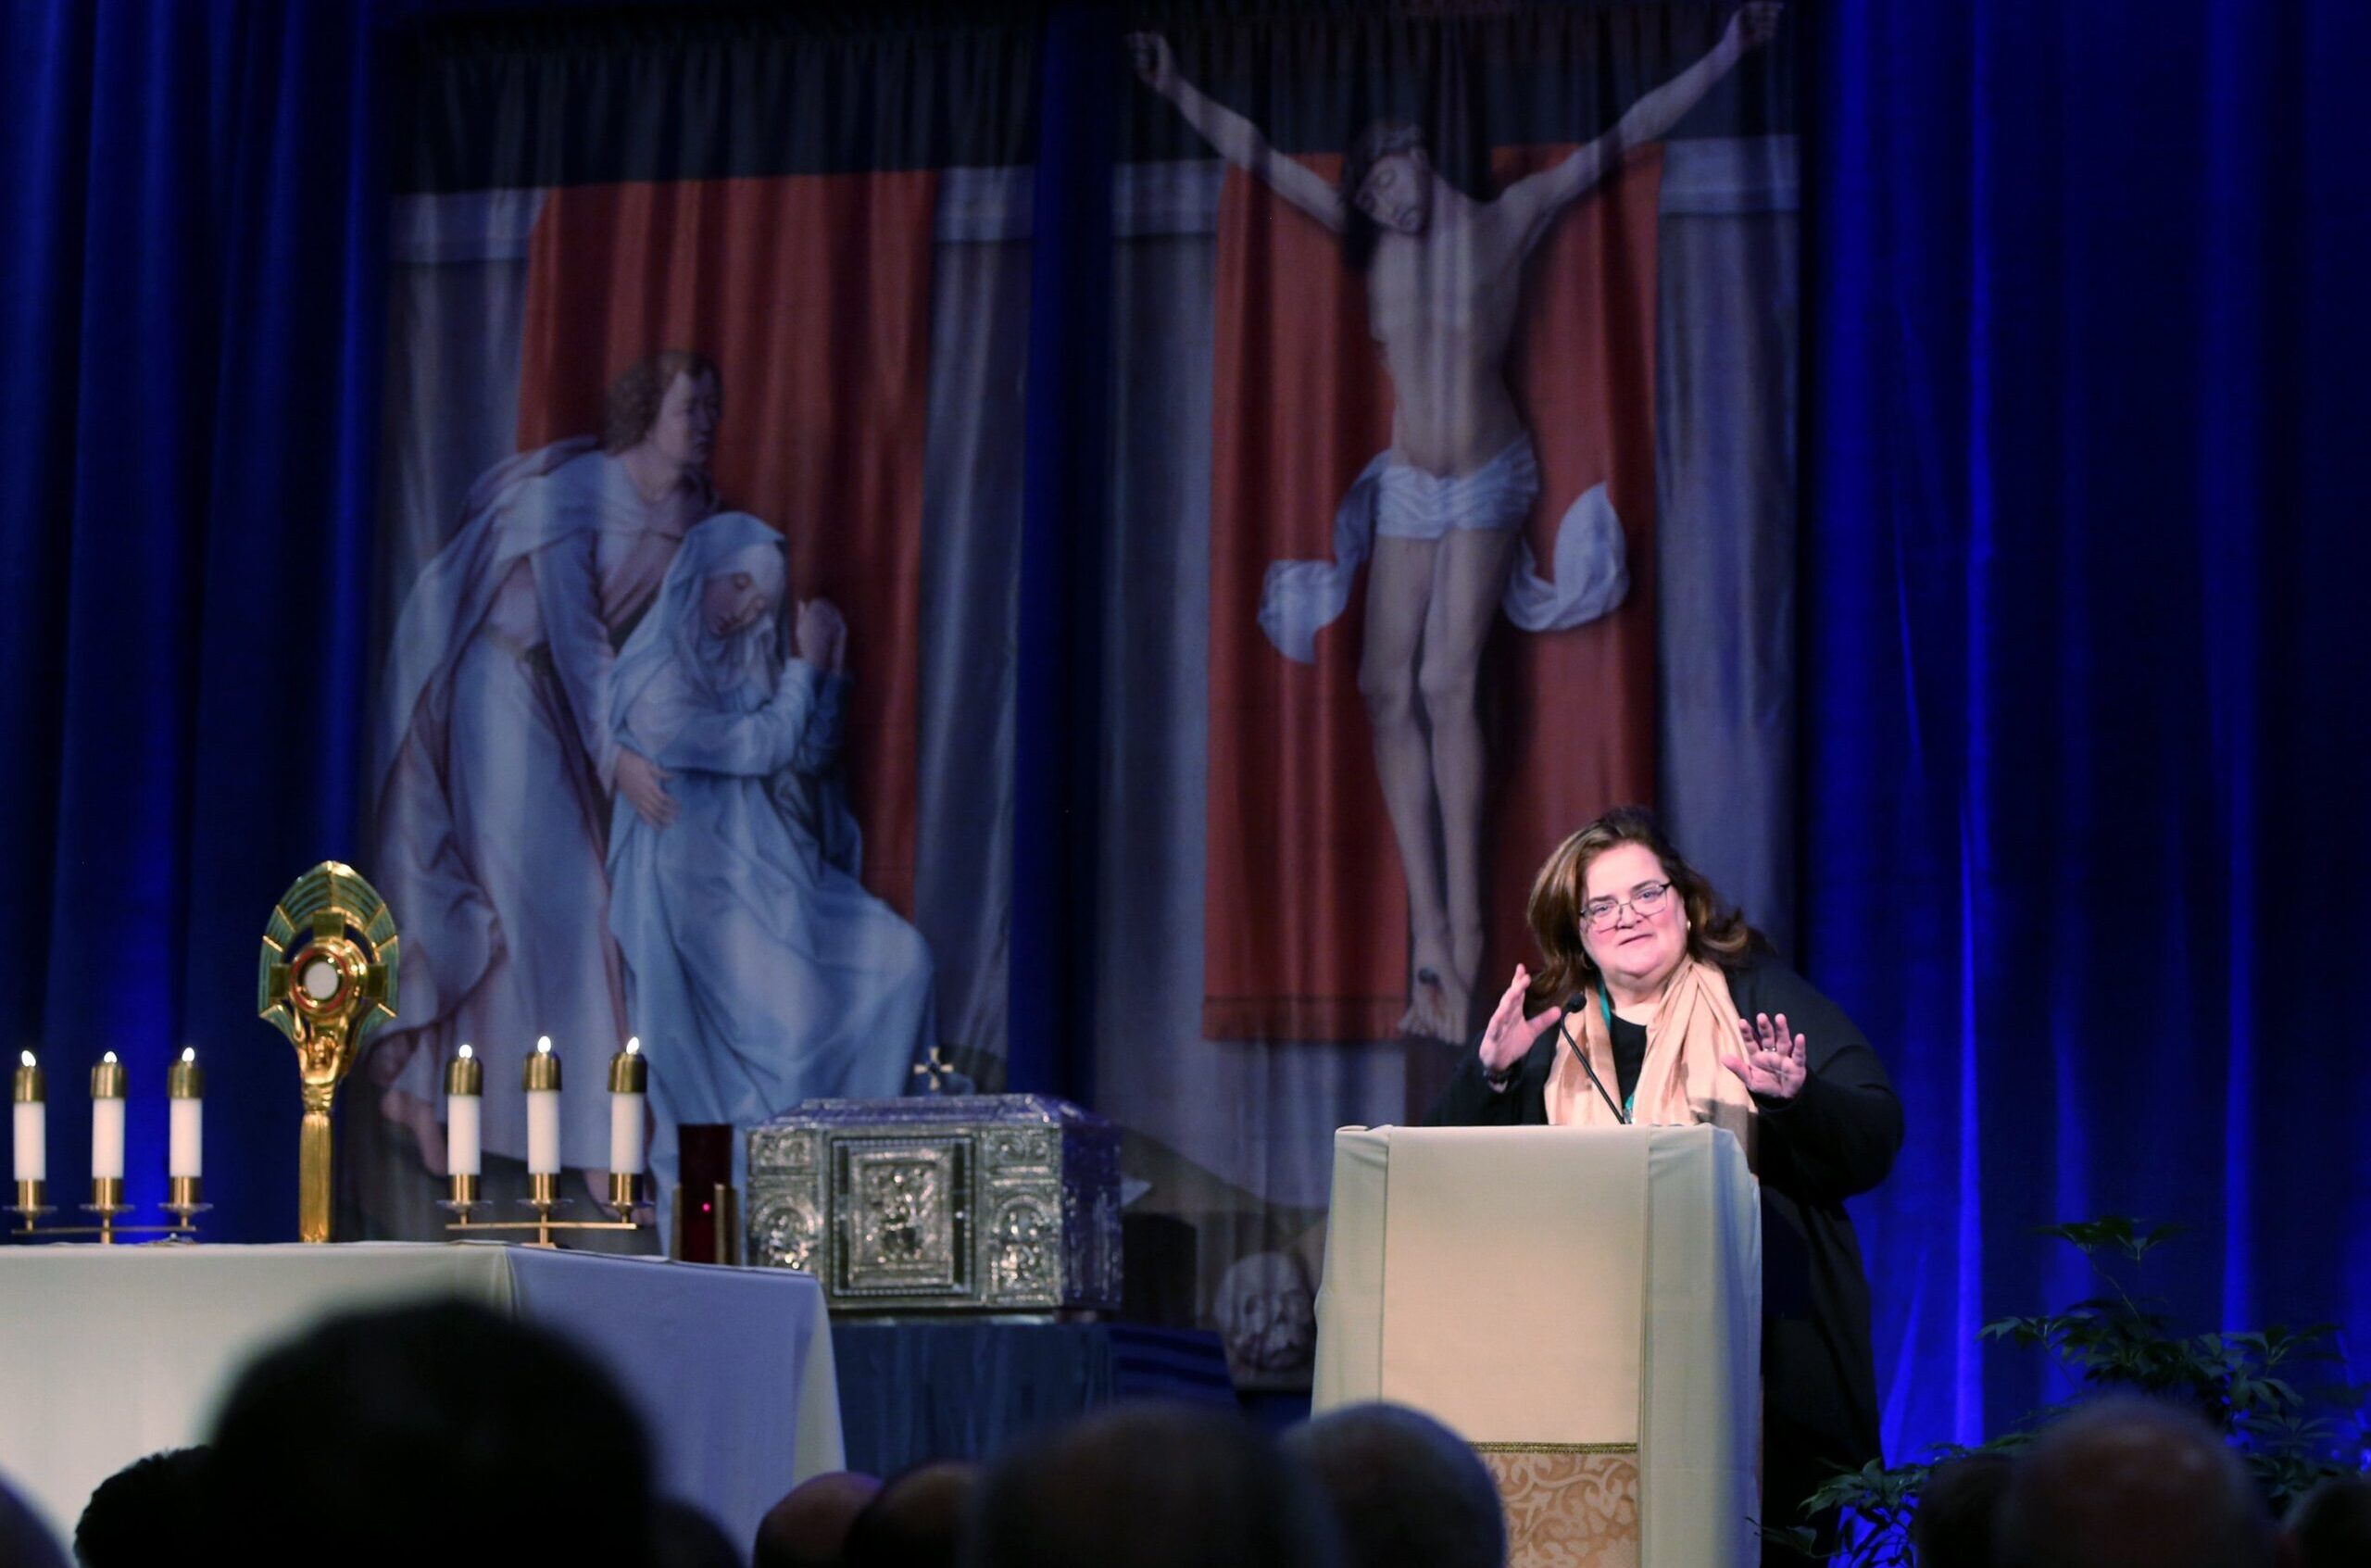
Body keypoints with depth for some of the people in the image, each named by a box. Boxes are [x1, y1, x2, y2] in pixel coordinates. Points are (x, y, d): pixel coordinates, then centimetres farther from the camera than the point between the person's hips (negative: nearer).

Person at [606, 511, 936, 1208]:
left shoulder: (742, 666, 11)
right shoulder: (656, 677, -12)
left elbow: (811, 759, 17)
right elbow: (763, 748, -13)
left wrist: (830, 672, 6)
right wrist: (804, 667, -5)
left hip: (773, 874, 8)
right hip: (701, 884, -8)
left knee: (899, 958, -8)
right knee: (791, 1006, -24)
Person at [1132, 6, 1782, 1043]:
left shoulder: (1502, 225, -8)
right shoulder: (1369, 238, 0)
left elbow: (1620, 140, -10)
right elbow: (1257, 156, 4)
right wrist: (1175, 90, 0)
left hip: (1488, 479, -4)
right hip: (1407, 484, 4)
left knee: (1448, 683, -16)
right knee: (1393, 689, -6)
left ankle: (1464, 937, -16)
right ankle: (1431, 937, -6)